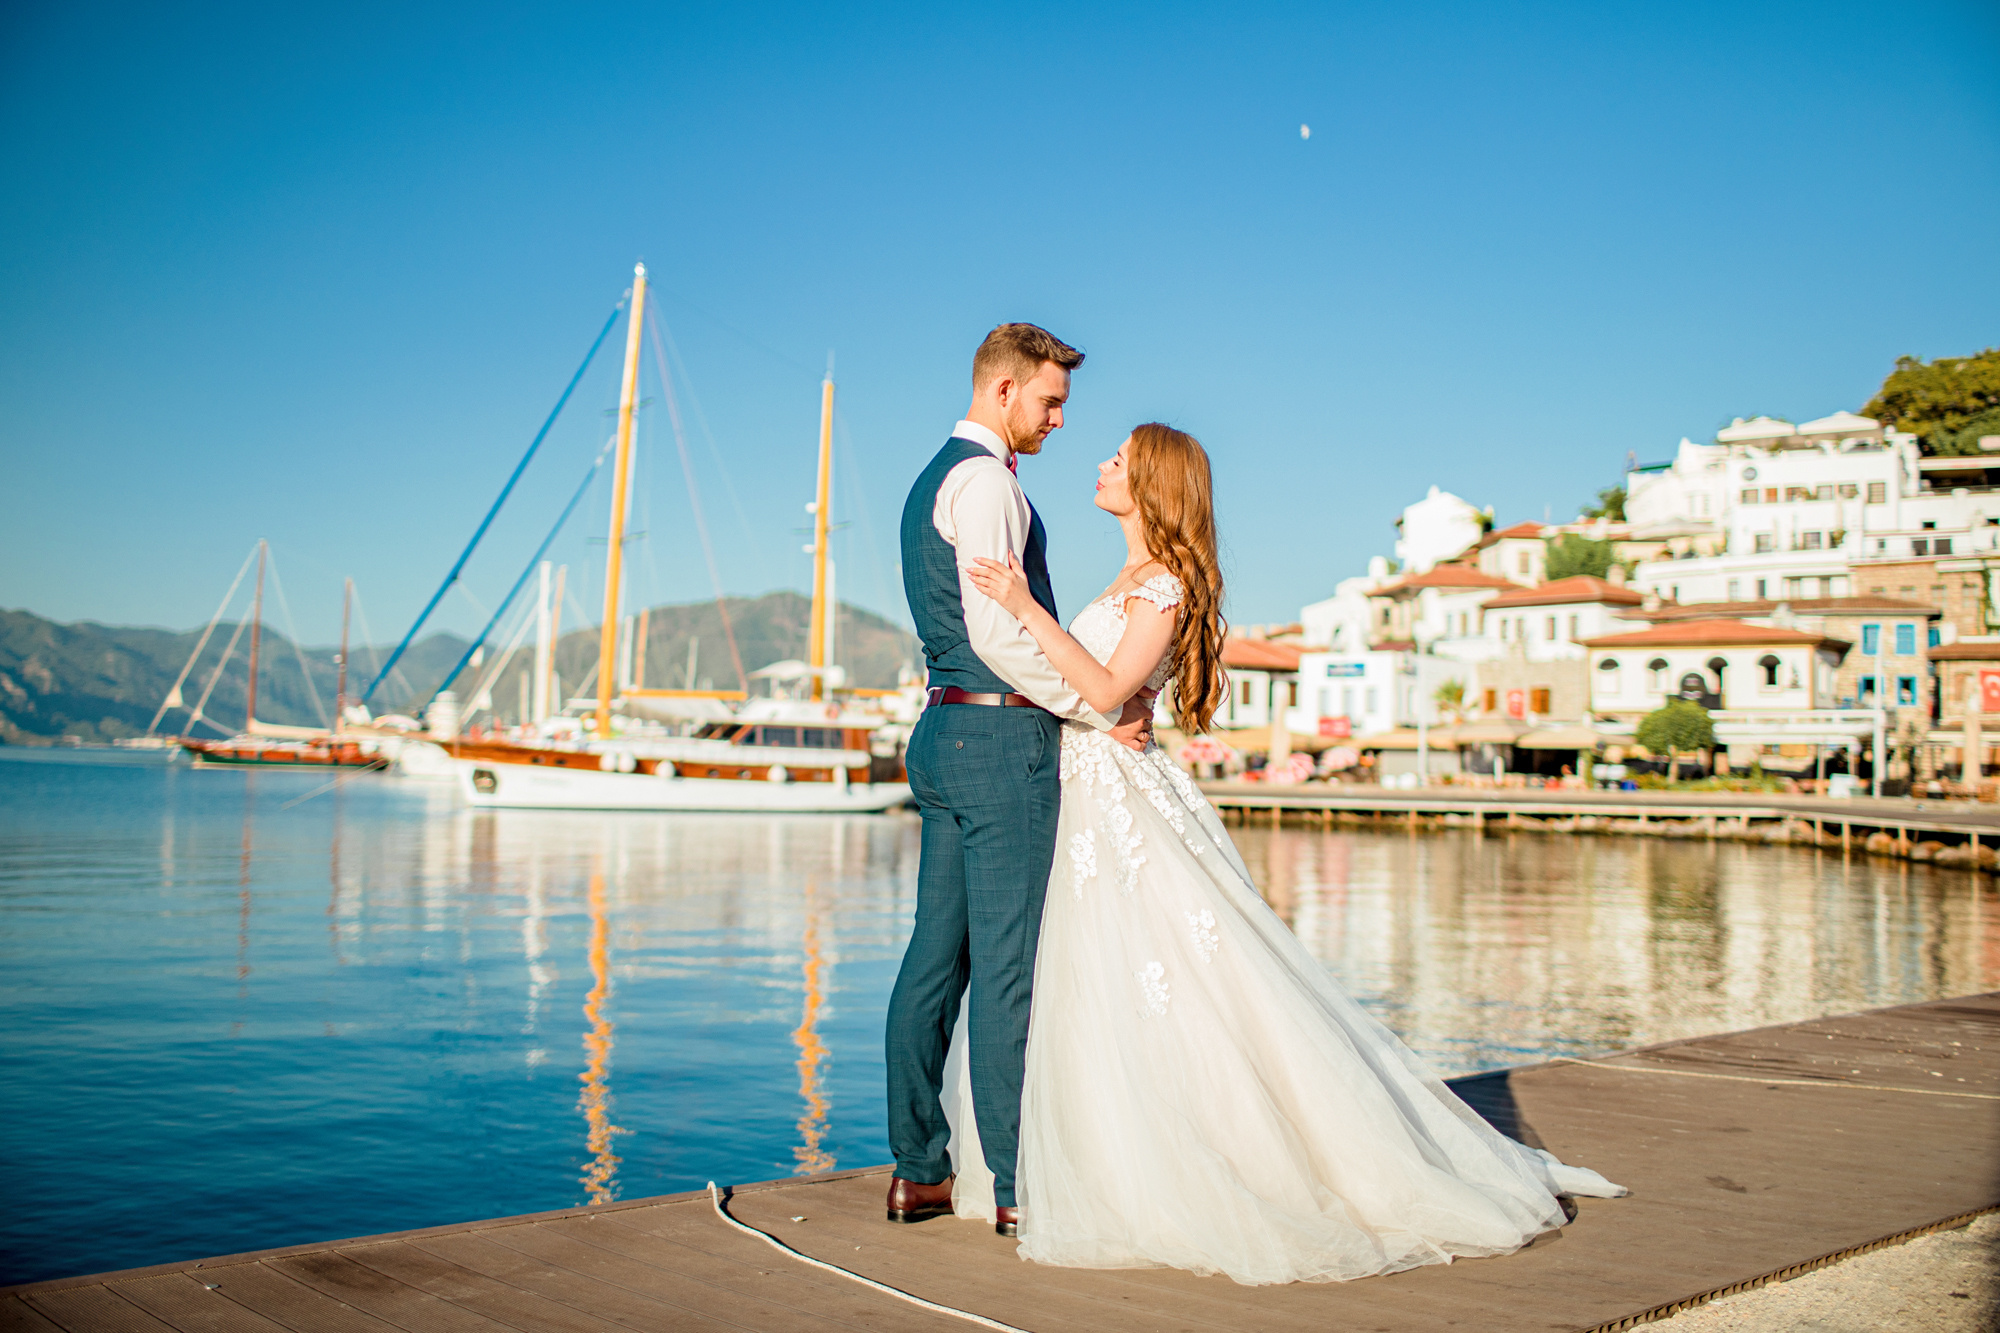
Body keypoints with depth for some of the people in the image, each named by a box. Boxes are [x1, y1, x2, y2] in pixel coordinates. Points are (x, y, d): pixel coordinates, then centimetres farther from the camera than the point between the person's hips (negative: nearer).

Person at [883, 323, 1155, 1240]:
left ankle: (918, 1169, 16)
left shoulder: (934, 479, 21)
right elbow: (998, 632, -21)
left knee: (938, 953, 10)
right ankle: (1020, 1183, 3)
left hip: (946, 731, 10)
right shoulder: (984, 479, -11)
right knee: (1008, 962, -5)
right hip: (1000, 738, -10)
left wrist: (1098, 695, 17)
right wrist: (1103, 712, -12)